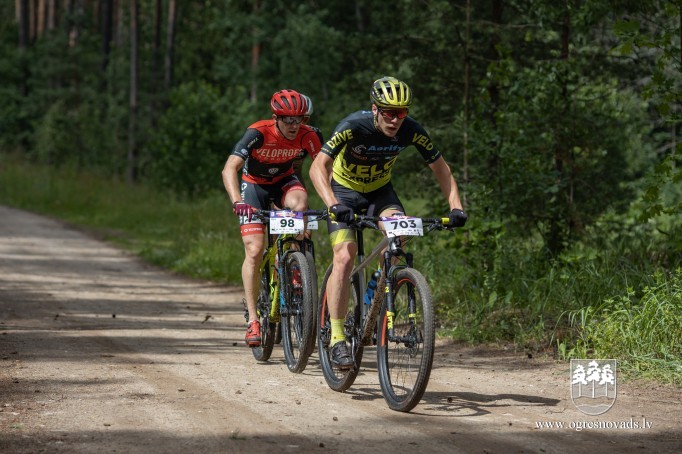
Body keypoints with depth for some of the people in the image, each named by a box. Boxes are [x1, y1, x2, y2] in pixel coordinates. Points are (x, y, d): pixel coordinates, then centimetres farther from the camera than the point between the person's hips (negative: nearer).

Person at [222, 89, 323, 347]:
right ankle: (253, 320, -8)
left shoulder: (308, 136, -24)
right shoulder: (258, 133, -32)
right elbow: (229, 169, -40)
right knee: (255, 251, -15)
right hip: (255, 184, -2)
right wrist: (237, 202, -56)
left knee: (300, 203, -35)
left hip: (284, 181, 2)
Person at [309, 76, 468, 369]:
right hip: (344, 191, -3)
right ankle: (337, 338, -17)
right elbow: (318, 167, -37)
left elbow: (441, 168, -11)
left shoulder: (411, 131, -22)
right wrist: (333, 205, -52)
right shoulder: (353, 127, -32)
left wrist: (455, 207, -25)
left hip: (379, 191, 3)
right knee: (344, 257, -21)